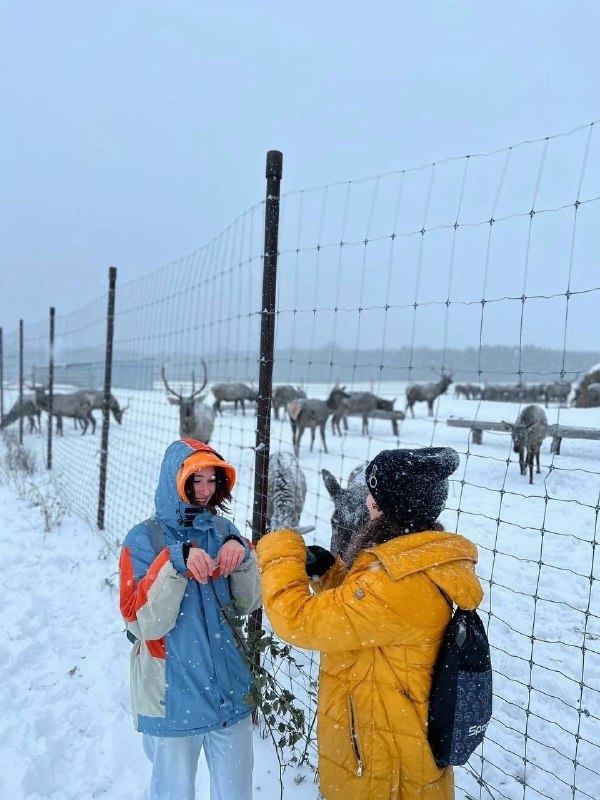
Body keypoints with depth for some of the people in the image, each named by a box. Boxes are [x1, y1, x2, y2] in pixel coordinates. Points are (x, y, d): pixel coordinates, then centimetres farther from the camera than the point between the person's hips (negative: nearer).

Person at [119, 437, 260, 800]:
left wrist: (243, 554, -19)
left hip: (231, 692, 4)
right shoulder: (144, 539, -13)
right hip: (175, 697, -3)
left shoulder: (223, 531, -1)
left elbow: (249, 602, -2)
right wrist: (176, 563, -31)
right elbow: (145, 624, -19)